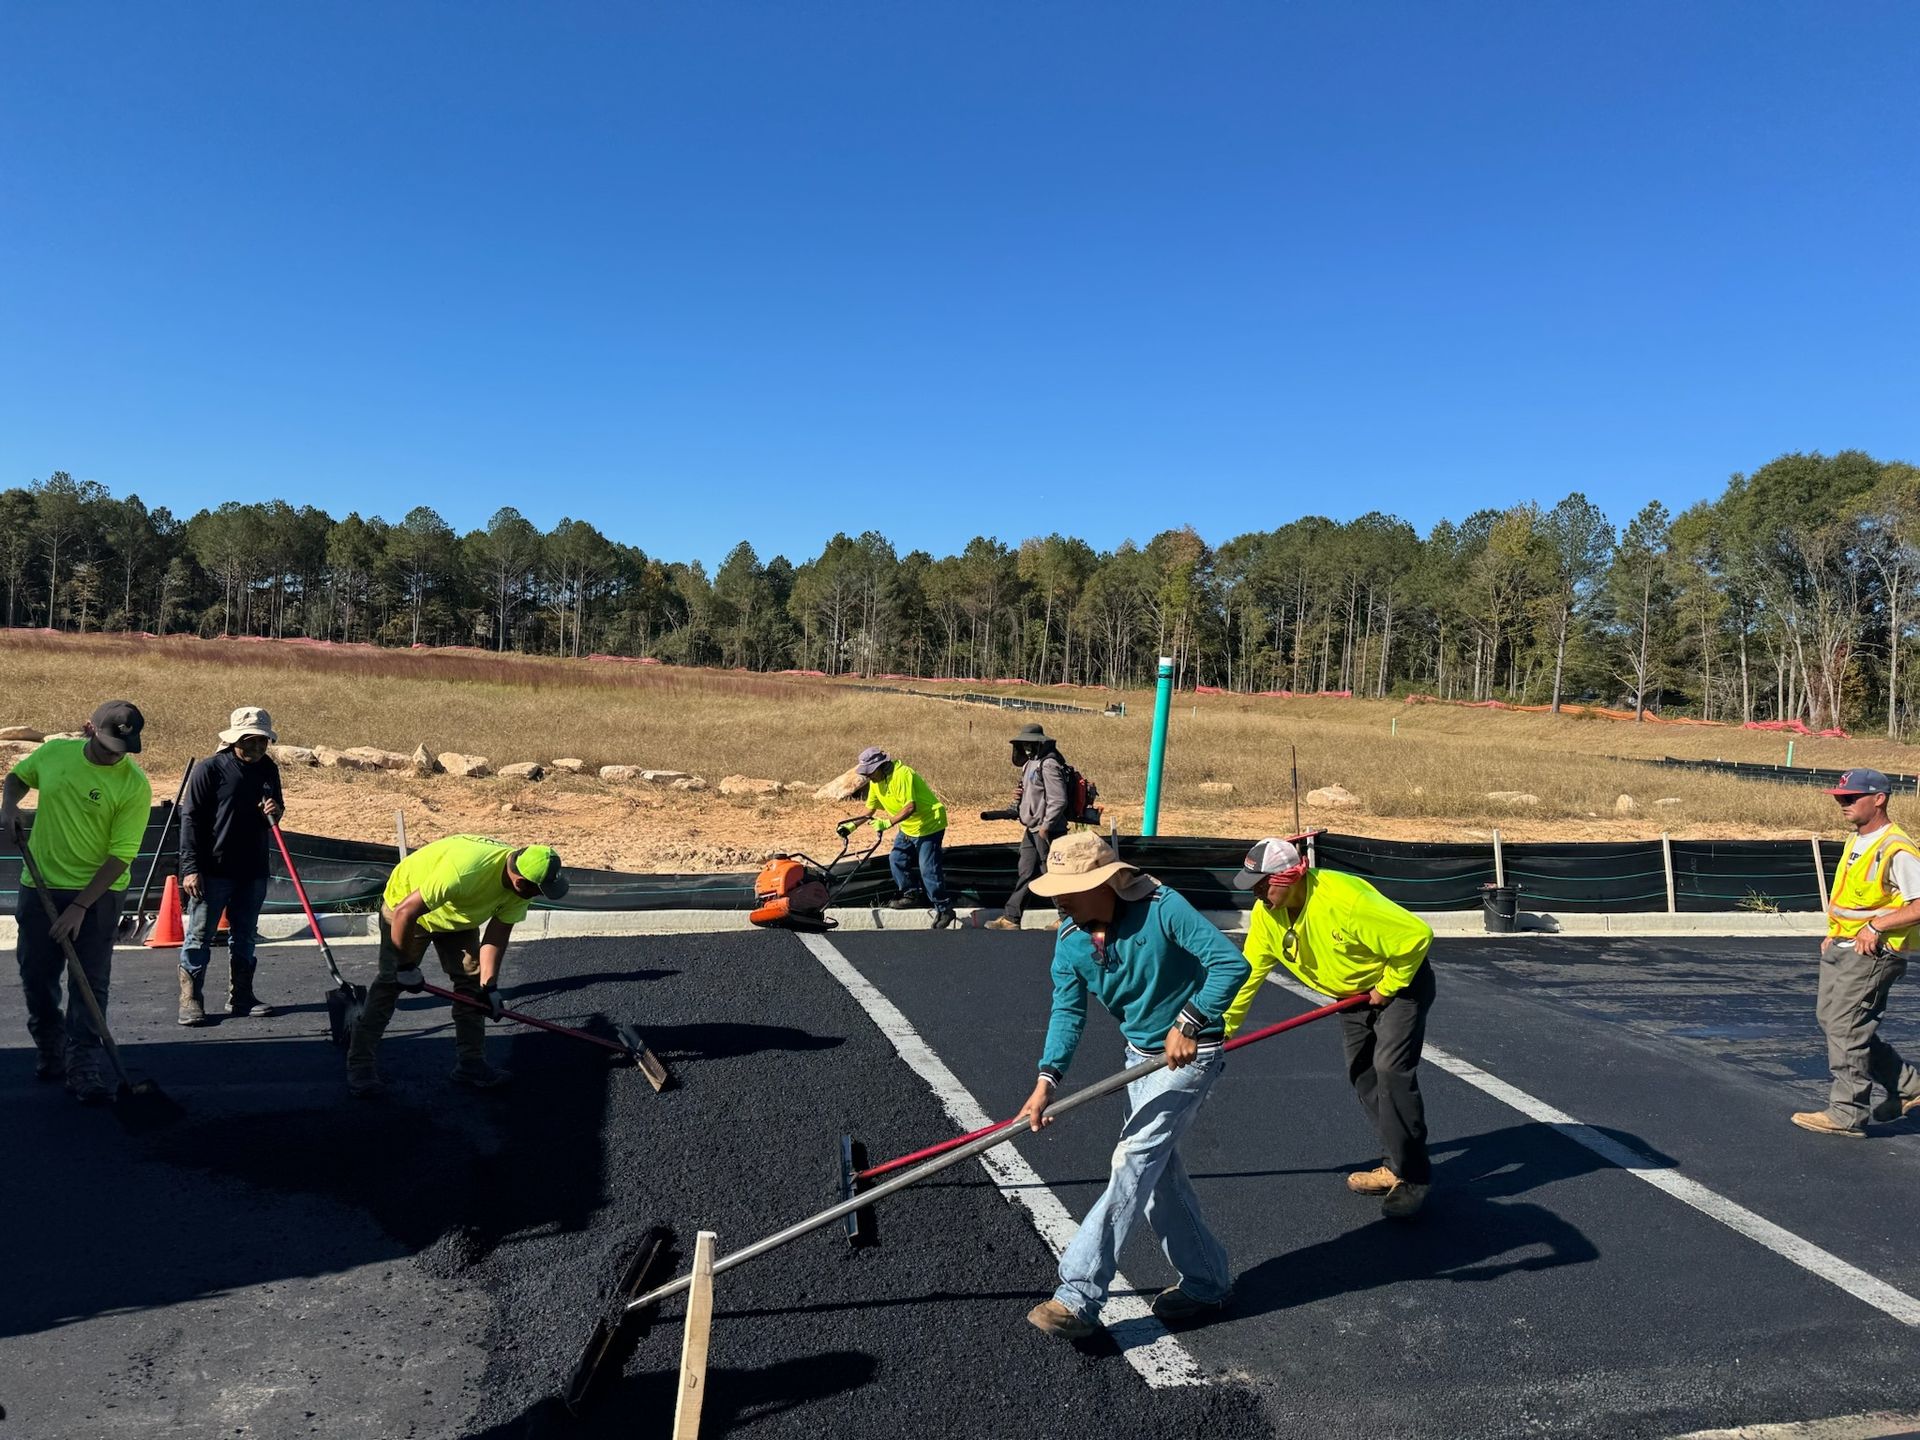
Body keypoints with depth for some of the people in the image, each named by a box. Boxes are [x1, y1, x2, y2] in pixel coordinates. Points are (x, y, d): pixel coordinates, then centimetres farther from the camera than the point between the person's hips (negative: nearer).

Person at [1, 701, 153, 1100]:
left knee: (91, 983, -3)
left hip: (98, 891, -4)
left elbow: (120, 856, -16)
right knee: (36, 977, 11)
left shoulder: (134, 785, -16)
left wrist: (80, 907, -19)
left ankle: (82, 1067, 5)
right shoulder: (55, 752, -4)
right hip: (39, 886, 4)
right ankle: (49, 1051, 32)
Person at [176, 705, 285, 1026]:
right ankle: (190, 1000, 8)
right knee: (199, 936, 0)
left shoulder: (268, 768, 8)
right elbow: (190, 819, -10)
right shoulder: (209, 769, -10)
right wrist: (191, 868, -14)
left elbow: (277, 805, 21)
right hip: (212, 871, -6)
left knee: (244, 937, 13)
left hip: (253, 870, 6)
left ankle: (241, 997, 23)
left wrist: (276, 811, -6)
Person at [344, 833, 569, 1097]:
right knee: (390, 984, -9)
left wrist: (489, 986, -17)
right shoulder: (465, 870, -45)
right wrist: (406, 966, -27)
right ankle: (359, 1067, 2)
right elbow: (405, 912, -38)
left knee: (471, 981, 1)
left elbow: (497, 934, -13)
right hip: (406, 905, -6)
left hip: (459, 916, 6)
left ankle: (472, 1064, 9)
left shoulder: (522, 881, -23)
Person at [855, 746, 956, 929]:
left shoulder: (901, 774, -27)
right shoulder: (875, 782, 2)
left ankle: (944, 909, -5)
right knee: (896, 859, 8)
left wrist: (887, 823, -36)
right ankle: (911, 895, 26)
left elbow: (910, 807, -32)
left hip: (929, 824, -9)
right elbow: (870, 809, 12)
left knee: (928, 869, -12)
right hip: (907, 828, 9)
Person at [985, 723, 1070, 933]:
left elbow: (1058, 800, -22)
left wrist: (1046, 826, -21)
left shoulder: (1048, 765, -16)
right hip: (1032, 831, 10)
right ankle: (1010, 918, 15)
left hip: (1046, 831, -10)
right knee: (1024, 875, 11)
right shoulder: (1031, 764, 15)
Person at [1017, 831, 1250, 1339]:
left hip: (1190, 1054, -7)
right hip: (1140, 1058, 8)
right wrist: (1046, 1080, -22)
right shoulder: (1070, 940, -6)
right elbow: (1068, 1012, -9)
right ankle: (1207, 1283, 32)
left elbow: (1231, 963, -25)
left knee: (1132, 1167, -12)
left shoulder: (1161, 907, -24)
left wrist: (1188, 1023, -27)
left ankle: (1079, 1296, -9)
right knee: (1160, 1176, 13)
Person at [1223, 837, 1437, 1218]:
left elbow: (1418, 934, -31)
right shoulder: (1266, 914, -15)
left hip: (1400, 984, -7)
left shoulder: (1345, 899, -38)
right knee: (1362, 1077, 8)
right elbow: (1247, 972, -8)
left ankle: (1414, 1176, 0)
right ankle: (1398, 1165, 22)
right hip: (1354, 994, 7)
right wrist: (1220, 1029, -13)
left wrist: (1388, 987, -19)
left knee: (1392, 1071, -15)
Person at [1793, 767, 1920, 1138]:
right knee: (1830, 1017, 14)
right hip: (1840, 950, 10)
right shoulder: (1857, 841, 13)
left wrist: (1876, 926, -23)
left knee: (1845, 1027, -7)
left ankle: (1847, 1114, 2)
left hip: (1871, 954, -10)